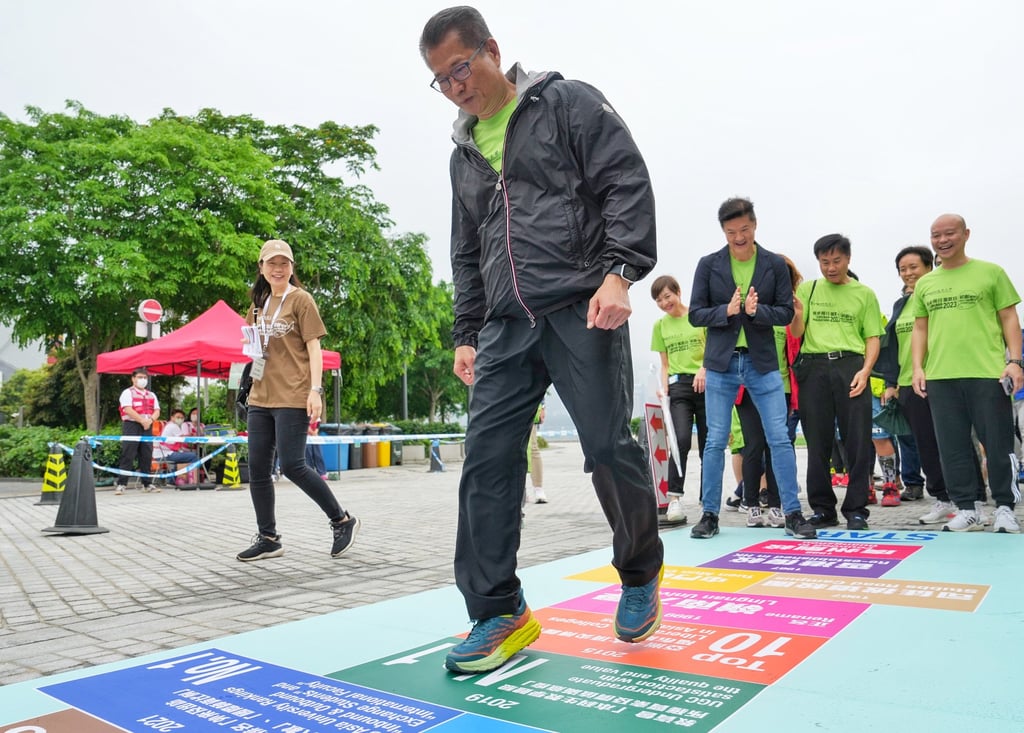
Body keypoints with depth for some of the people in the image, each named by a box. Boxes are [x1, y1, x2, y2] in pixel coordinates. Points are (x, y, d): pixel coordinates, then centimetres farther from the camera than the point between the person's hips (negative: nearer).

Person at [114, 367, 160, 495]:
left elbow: (157, 411, 9)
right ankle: (121, 484, -4)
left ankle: (147, 484, 11)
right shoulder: (127, 393, 1)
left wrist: (151, 419, -12)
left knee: (147, 456, 6)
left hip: (147, 427, 5)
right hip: (131, 426, -5)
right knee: (127, 456, -7)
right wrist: (142, 420, -18)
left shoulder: (152, 395, 19)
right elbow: (128, 410, -12)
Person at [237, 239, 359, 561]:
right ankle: (268, 538, 18)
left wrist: (315, 390, -17)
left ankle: (343, 521, 6)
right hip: (260, 397, 7)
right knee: (257, 469, 6)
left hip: (292, 397, -7)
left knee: (292, 466, -10)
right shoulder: (259, 303, 16)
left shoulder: (301, 300, -3)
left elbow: (314, 347, -8)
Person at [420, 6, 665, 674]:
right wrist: (467, 332, 18)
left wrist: (618, 271, -17)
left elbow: (627, 183, -4)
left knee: (610, 448, -4)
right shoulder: (465, 154, 24)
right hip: (507, 325, 6)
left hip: (582, 310, -5)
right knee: (487, 461, -4)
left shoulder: (567, 103, 7)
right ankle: (500, 613, 6)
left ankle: (641, 574, 22)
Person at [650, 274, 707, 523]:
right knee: (681, 440, -17)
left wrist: (704, 369, -17)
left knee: (708, 443, 3)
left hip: (705, 384, -1)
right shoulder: (660, 325, 12)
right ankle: (675, 498, -15)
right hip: (679, 386, 1)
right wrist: (663, 387, -1)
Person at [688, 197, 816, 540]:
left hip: (763, 363, 0)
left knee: (780, 439, 0)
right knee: (715, 441, 4)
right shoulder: (708, 264, 1)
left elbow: (786, 313, 1)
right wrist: (727, 310, -18)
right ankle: (710, 514, 14)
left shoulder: (776, 264, 2)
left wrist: (757, 311, -18)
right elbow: (695, 314, -1)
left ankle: (793, 513, 10)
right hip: (721, 363, 0)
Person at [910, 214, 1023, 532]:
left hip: (988, 373, -3)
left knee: (998, 444, 1)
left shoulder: (991, 272, 6)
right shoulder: (925, 284, 15)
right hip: (940, 377, 3)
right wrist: (918, 367, 6)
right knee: (952, 447, 5)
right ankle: (966, 509, 14)